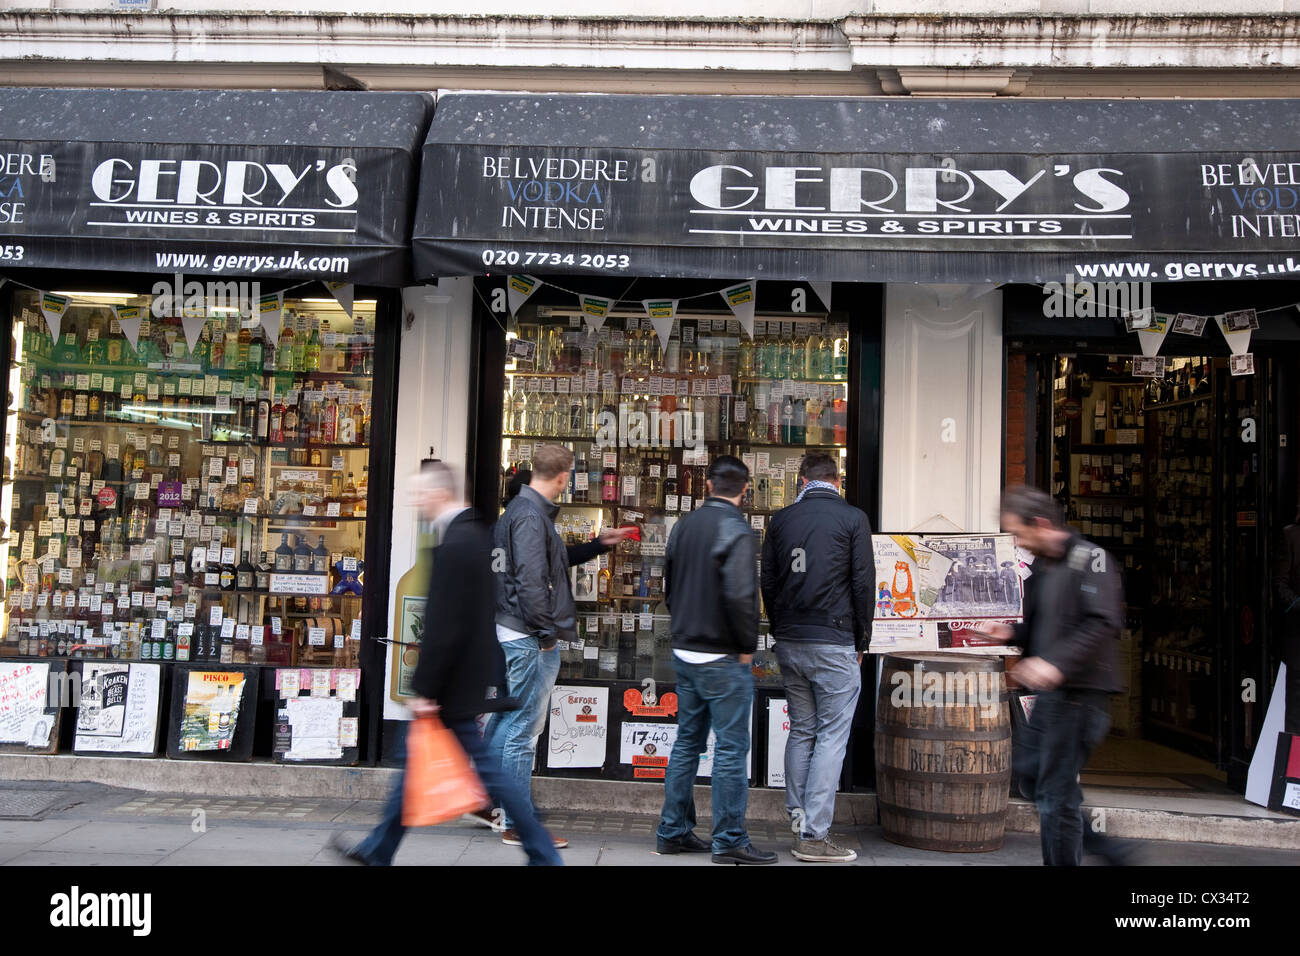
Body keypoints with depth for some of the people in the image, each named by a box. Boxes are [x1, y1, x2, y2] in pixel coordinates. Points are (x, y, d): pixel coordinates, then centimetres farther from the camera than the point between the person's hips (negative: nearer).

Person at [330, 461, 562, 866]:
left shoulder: (454, 545, -22)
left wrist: (424, 689, -17)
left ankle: (542, 853, 10)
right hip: (473, 672, 10)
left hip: (455, 679, -10)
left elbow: (444, 627, -23)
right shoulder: (475, 533, 9)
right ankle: (378, 849, 31)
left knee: (486, 766, 0)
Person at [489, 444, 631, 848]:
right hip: (531, 638, -10)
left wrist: (598, 544, 30)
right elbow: (532, 580, -23)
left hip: (511, 632, 10)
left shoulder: (520, 509, 15)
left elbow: (556, 558, 27)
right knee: (523, 731, -3)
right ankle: (518, 825, 6)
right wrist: (547, 632, -17)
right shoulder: (531, 515, -17)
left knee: (505, 720, 18)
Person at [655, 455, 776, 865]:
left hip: (684, 652, 8)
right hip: (723, 658, -8)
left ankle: (673, 831, 22)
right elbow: (740, 594, -24)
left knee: (687, 741, 15)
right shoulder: (735, 530, -16)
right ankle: (730, 840, 7)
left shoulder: (683, 526, 9)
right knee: (731, 747, 1)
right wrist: (748, 646, -12)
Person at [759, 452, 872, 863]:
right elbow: (863, 583, -4)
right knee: (831, 737, 0)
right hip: (834, 643, -4)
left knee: (800, 732, 16)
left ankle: (798, 819, 19)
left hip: (789, 643, 5)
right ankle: (814, 836, 0)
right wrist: (861, 642, 5)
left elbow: (767, 582, 10)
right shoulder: (853, 518, -3)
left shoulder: (780, 519, 8)